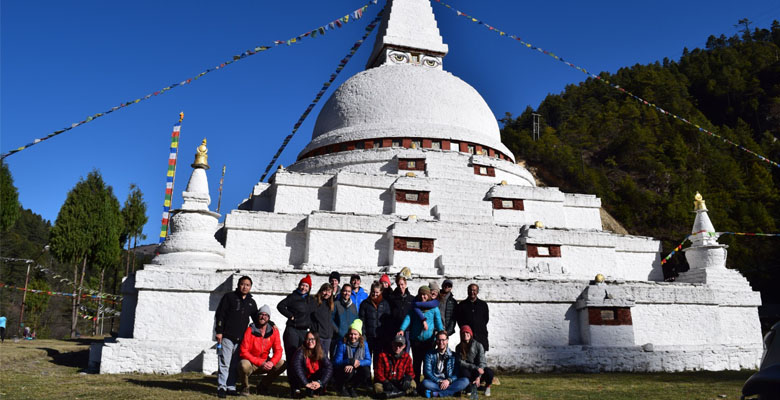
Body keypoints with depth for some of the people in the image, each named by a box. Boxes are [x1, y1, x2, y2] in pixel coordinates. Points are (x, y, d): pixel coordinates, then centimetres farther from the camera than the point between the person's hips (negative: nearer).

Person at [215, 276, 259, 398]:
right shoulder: (229, 297, 3)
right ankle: (222, 387, -2)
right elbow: (219, 315, -1)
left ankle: (231, 387, 11)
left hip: (241, 338, 4)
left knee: (235, 364, 5)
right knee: (225, 363, -6)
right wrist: (219, 331, -8)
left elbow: (257, 319, 23)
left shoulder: (251, 302, 16)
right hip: (227, 336, -4)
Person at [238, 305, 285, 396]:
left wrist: (271, 362, -26)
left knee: (282, 364, -17)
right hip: (250, 361, -4)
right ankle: (245, 388, -3)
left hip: (265, 362, 4)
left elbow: (278, 350, -5)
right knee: (244, 365, -36)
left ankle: (262, 387, 5)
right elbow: (244, 352, -18)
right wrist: (260, 363, -25)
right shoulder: (250, 330, -14)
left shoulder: (274, 330, -4)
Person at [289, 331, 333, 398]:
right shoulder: (301, 351, -17)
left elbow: (329, 367, -19)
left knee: (325, 370, -22)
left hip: (313, 381, 3)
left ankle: (312, 391, -8)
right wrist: (306, 383, -37)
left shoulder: (320, 353, -7)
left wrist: (320, 383, -31)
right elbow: (296, 367, -32)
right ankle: (296, 390, -9)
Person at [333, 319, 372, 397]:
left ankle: (350, 387, 2)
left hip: (356, 370, 3)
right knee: (349, 372, -35)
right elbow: (336, 362, -19)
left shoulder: (364, 344, -5)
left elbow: (368, 361, -10)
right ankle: (341, 387, -1)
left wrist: (358, 363, -31)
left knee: (366, 370, -25)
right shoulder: (342, 343, -15)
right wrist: (351, 361, -35)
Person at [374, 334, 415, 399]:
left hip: (399, 383, 2)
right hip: (385, 381, -2)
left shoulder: (406, 357, 1)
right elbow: (378, 373, -8)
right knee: (378, 388, -36)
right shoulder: (383, 355, -7)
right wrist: (385, 382, -25)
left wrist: (407, 378, -19)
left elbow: (410, 372, 5)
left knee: (412, 383, -23)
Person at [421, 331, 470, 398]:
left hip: (449, 383, 2)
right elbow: (427, 371, -2)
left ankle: (435, 393, -32)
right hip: (434, 382, -2)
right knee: (425, 383, -33)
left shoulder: (453, 355, 10)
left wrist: (449, 380, -18)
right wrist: (438, 382, -17)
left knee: (465, 381, -26)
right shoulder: (430, 355, 8)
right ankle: (453, 390, -30)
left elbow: (457, 373, 2)